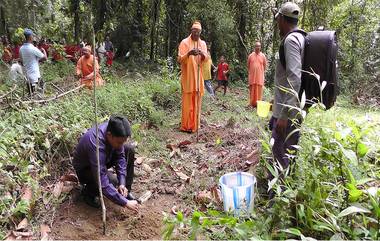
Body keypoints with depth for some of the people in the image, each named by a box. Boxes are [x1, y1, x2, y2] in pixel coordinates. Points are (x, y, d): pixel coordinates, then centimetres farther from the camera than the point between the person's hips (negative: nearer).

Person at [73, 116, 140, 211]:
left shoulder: (113, 129, -22)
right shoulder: (96, 146, -41)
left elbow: (120, 156, -8)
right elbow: (103, 184, -41)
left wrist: (122, 183, -17)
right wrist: (125, 203, -36)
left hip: (102, 159, 7)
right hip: (85, 169, -7)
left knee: (129, 150, -10)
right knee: (112, 180, -33)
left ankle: (126, 191, 1)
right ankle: (88, 191, 1)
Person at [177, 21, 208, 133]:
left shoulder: (203, 43, 12)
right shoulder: (184, 42, -2)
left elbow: (206, 59, 4)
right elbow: (179, 59, -8)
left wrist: (202, 54, -18)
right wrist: (188, 54, -26)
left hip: (198, 76, 4)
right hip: (187, 76, -4)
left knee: (197, 101, 6)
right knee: (187, 101, -5)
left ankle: (194, 125, 14)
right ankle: (185, 126, 2)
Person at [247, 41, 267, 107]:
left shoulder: (263, 56, 5)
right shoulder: (250, 55, 6)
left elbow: (265, 66, 10)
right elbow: (248, 65, 11)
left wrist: (262, 73, 6)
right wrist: (249, 73, 7)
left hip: (260, 76, -1)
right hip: (252, 76, 1)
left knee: (259, 90, 0)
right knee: (252, 90, 3)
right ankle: (252, 103, 9)